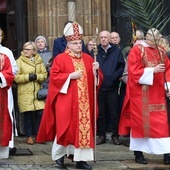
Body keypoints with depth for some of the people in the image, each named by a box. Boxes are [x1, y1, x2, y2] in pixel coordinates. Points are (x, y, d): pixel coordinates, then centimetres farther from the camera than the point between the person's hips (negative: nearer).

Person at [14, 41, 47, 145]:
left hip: (37, 92, 3)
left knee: (41, 113, -3)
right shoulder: (19, 61, 0)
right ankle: (29, 136, 11)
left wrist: (36, 76, -12)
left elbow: (44, 75, 6)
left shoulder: (39, 61, 10)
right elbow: (16, 77, -7)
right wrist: (28, 77, -15)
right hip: (25, 93, -2)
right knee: (28, 114, -1)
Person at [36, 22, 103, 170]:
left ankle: (80, 158, 7)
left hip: (84, 101, 4)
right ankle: (59, 156, 12)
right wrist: (70, 76, -16)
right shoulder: (60, 59, -2)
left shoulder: (87, 58, 12)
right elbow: (54, 77, -8)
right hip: (66, 100, -4)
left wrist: (96, 71, -8)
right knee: (65, 127, -2)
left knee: (83, 127, 2)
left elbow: (97, 78, 13)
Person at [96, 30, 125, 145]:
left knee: (114, 113, 2)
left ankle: (115, 136, 10)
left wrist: (115, 76, -11)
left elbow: (122, 66, 1)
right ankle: (101, 135, 13)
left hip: (112, 87, -1)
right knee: (100, 113, 5)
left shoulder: (116, 51, 4)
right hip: (99, 87, 1)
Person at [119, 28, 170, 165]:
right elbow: (134, 70, -13)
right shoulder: (137, 50, -6)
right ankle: (138, 153, 11)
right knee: (140, 122, 2)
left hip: (158, 94, 5)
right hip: (141, 95, -5)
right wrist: (153, 70, -21)